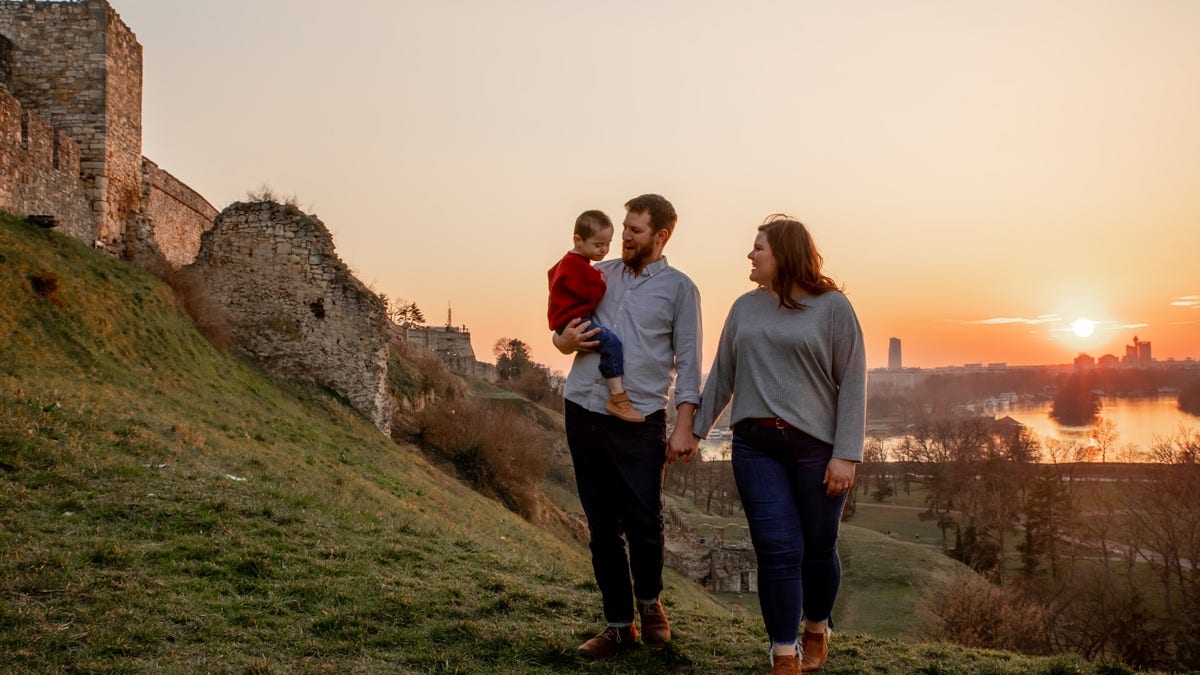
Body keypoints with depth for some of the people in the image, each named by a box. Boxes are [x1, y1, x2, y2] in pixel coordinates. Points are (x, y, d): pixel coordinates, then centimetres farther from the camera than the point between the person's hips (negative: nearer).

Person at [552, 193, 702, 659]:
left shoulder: (678, 288, 3)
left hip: (640, 419, -3)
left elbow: (687, 362, -1)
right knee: (602, 527, 7)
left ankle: (649, 602, 22)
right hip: (583, 411, 4)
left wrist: (685, 427, -9)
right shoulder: (599, 275, 13)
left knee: (643, 522, -7)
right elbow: (561, 334, 20)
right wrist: (567, 340, -5)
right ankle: (619, 625, 18)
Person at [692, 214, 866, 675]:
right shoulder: (745, 308, 10)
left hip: (817, 446, -2)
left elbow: (852, 384, -5)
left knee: (818, 550, 10)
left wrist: (846, 455, -11)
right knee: (778, 551, -3)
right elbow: (722, 375, 14)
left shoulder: (832, 306, -2)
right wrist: (696, 429, 13)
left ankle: (816, 630, 36)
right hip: (756, 446, 2)